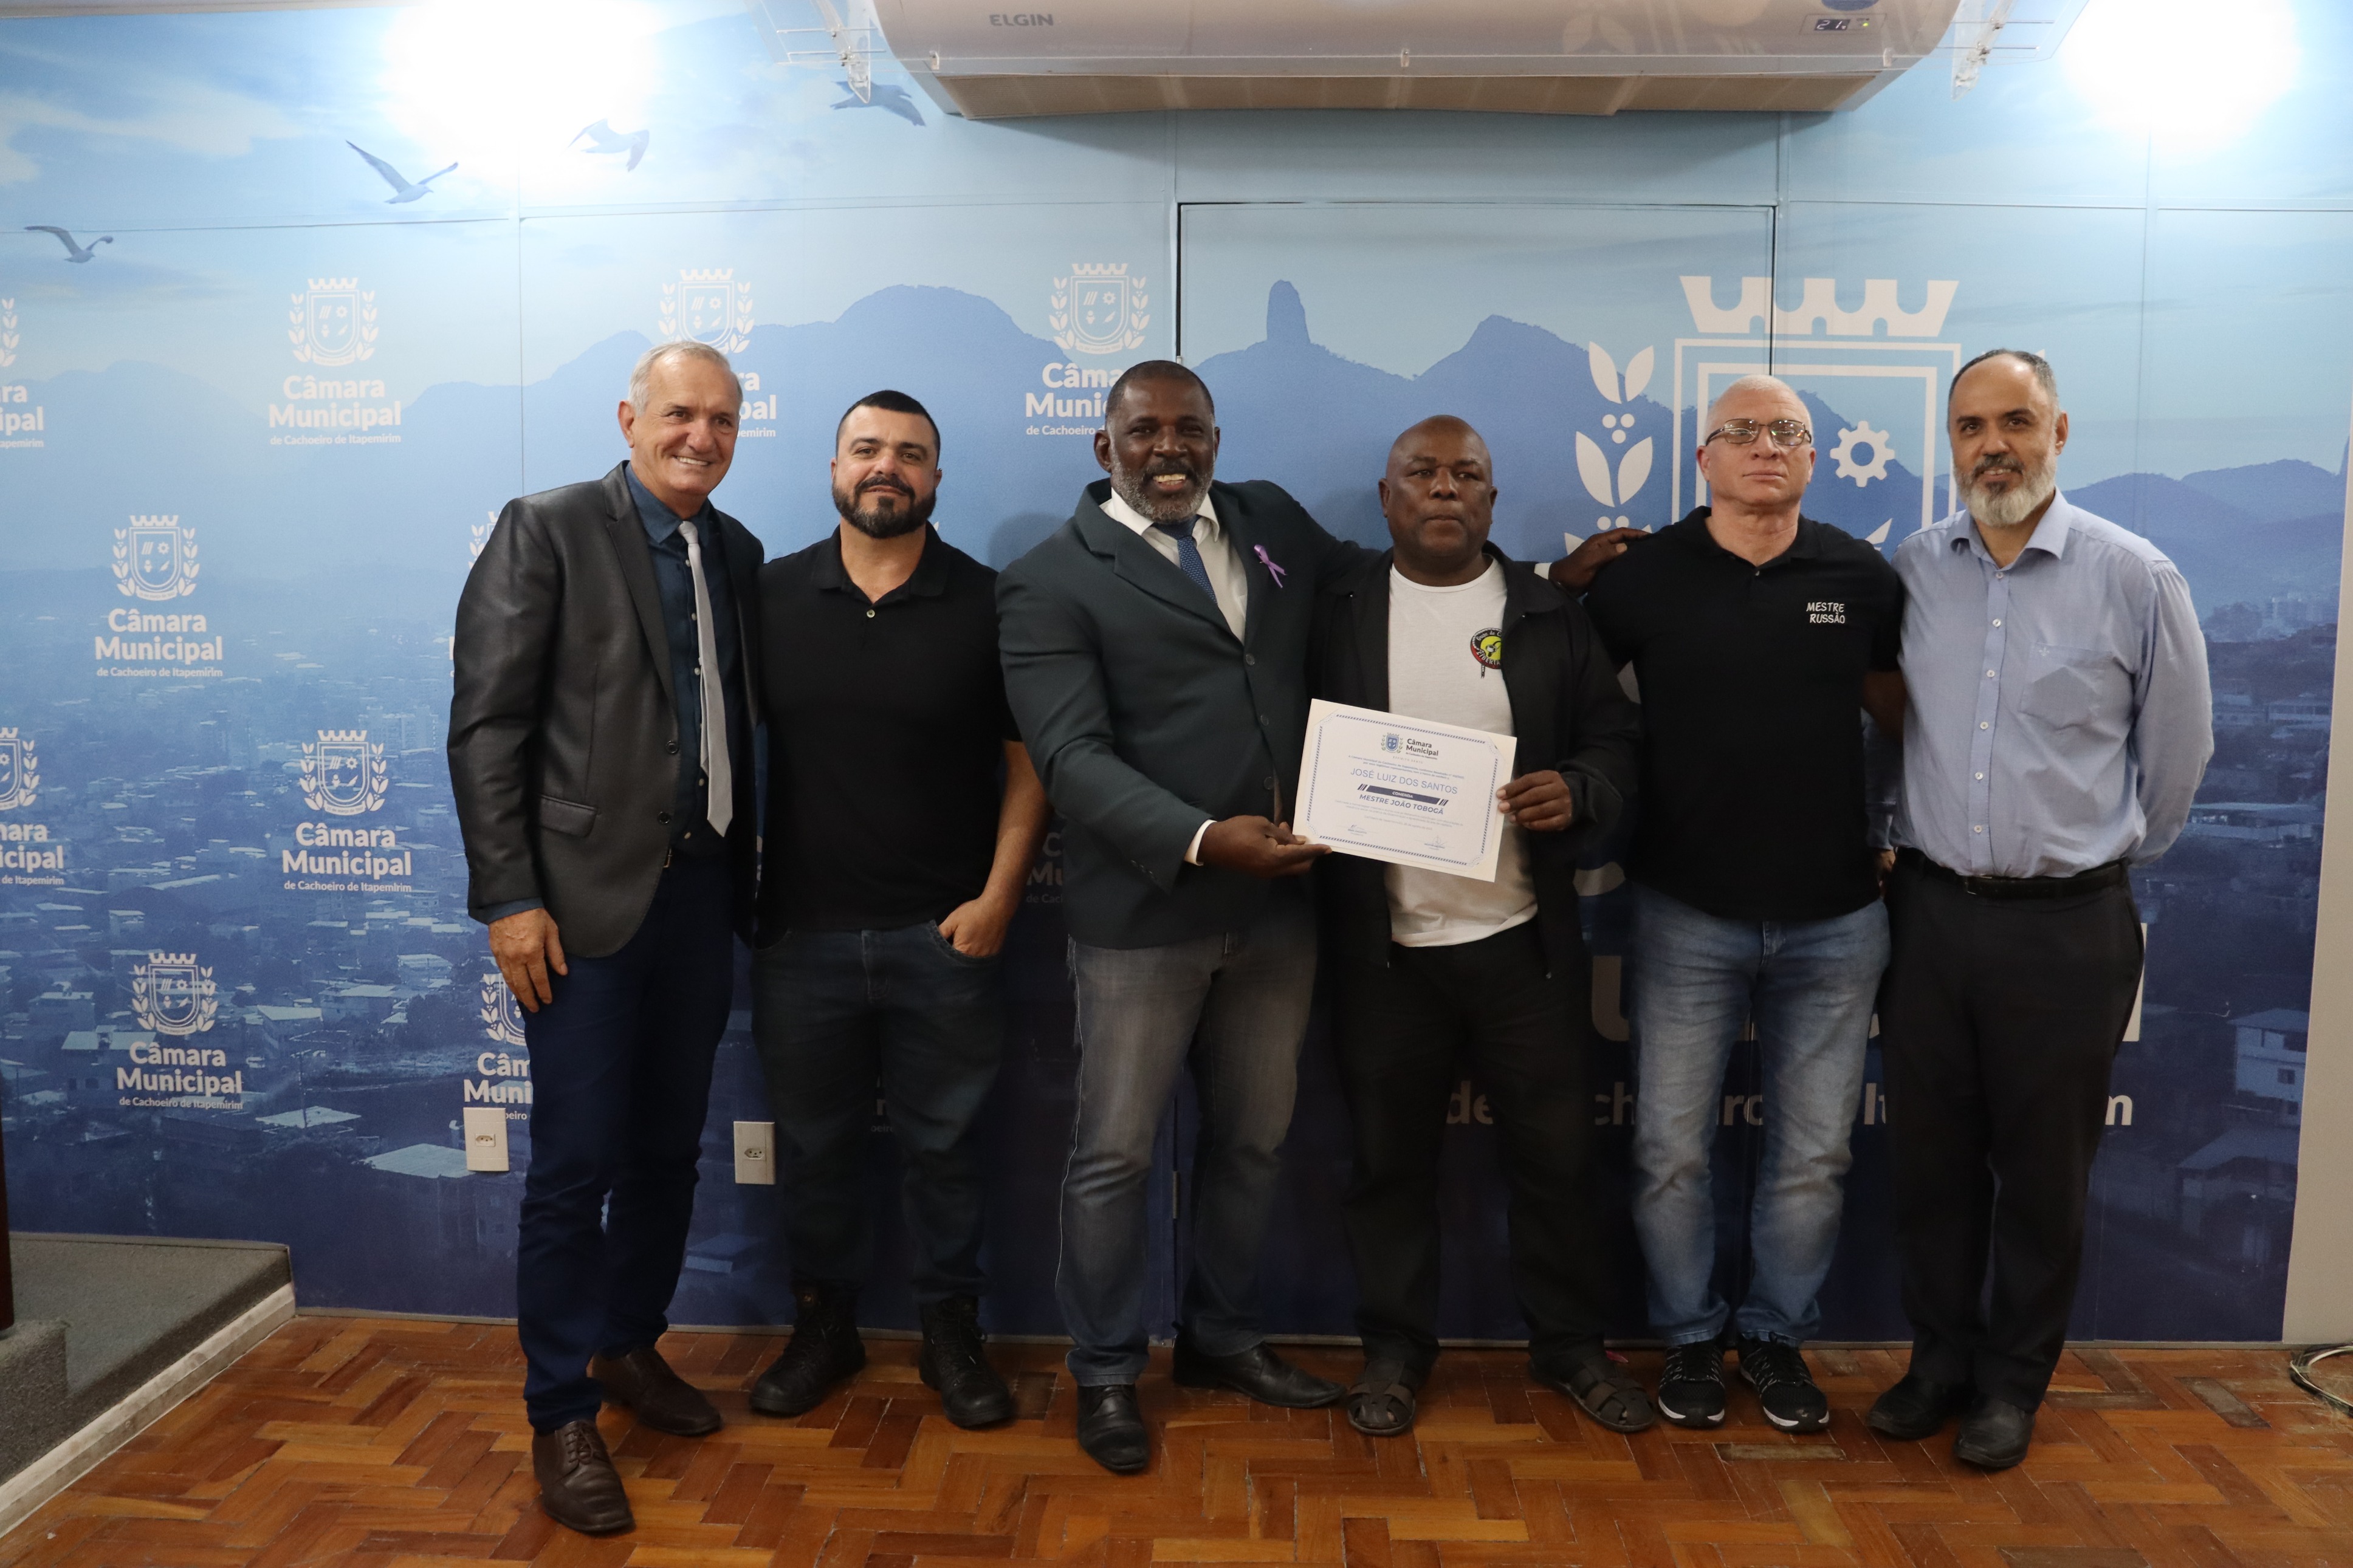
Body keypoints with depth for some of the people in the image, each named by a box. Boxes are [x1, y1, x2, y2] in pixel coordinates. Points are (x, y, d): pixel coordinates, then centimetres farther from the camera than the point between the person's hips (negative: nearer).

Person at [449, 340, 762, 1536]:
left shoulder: (735, 551, 12)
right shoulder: (546, 531, -6)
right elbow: (486, 725, -10)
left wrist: (746, 869, 7)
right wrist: (509, 899, -15)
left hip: (700, 891, 6)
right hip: (586, 896, -6)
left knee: (669, 1148, 16)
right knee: (576, 1165, 1)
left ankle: (630, 1348, 35)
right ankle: (560, 1417, 18)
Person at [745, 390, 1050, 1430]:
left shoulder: (986, 603, -2)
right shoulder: (773, 594, 3)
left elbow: (1028, 761, -1)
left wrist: (997, 897, -8)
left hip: (944, 934, -1)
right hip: (802, 932, 2)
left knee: (942, 1142, 9)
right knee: (813, 1140, 14)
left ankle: (952, 1333, 27)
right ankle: (825, 1323, 32)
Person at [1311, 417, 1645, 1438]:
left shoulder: (1552, 616, 6)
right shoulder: (1339, 614, 4)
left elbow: (1614, 741, 5)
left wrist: (1577, 792, -15)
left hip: (1523, 940, 1)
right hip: (1381, 944, 0)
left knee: (1554, 1151, 10)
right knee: (1391, 1157, 11)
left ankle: (1570, 1344, 30)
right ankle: (1395, 1348, 29)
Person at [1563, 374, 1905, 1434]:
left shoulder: (1862, 579, 4)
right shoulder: (1643, 575, -2)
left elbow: (1899, 705, 17)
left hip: (1833, 918, 2)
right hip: (1688, 913, -1)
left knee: (1813, 1152, 11)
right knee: (1671, 1148, 7)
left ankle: (1778, 1335, 31)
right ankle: (1689, 1337, 28)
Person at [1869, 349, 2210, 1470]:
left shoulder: (2136, 578, -5)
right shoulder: (1911, 570, 2)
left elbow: (2177, 748, 5)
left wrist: (2109, 857, 14)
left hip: (2066, 924, -2)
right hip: (1930, 906, 3)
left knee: (2042, 1167, 9)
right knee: (1929, 1153, 12)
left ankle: (2014, 1380, 27)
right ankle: (1941, 1358, 30)